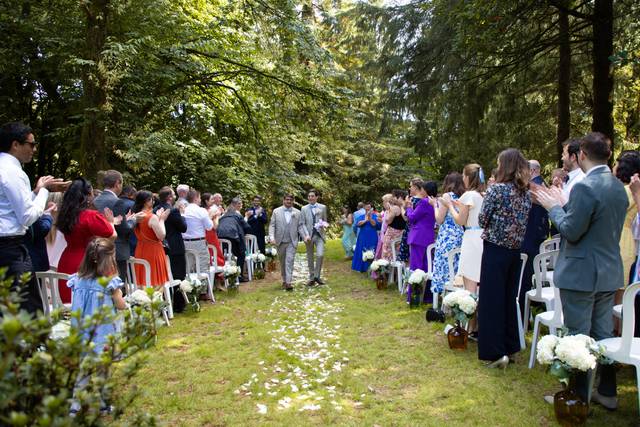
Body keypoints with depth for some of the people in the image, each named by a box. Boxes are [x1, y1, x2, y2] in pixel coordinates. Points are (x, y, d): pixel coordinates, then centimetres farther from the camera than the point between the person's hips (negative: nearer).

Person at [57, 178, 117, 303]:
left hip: (66, 265, 7)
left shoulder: (66, 215, 4)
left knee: (70, 302, 13)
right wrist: (110, 222, 8)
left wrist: (109, 222, 22)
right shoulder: (91, 216, -17)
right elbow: (112, 235, -11)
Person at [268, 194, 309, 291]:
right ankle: (284, 281, 24)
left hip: (292, 242, -1)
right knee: (282, 262, 11)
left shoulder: (297, 212, 6)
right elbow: (272, 225, 1)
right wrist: (271, 237, -12)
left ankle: (288, 282, -14)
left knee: (289, 261, -11)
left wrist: (305, 235, -10)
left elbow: (301, 225, 5)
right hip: (280, 241, 1)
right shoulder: (276, 211, 4)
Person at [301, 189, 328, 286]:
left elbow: (325, 221, 13)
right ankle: (311, 278, 19)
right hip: (309, 235, 1)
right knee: (310, 258, 7)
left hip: (319, 235, -1)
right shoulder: (304, 208, 6)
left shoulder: (322, 207, 6)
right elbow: (302, 224, 4)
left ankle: (317, 276, -3)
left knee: (320, 254, -19)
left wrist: (324, 225, -11)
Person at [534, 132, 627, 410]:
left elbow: (571, 232, -18)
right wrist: (565, 205, 15)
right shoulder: (619, 188, 8)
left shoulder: (584, 187, -20)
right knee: (603, 335, 17)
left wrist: (554, 207, -4)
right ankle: (607, 392, 27)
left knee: (578, 337, 3)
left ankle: (579, 395, 13)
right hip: (609, 273, 8)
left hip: (581, 274, -8)